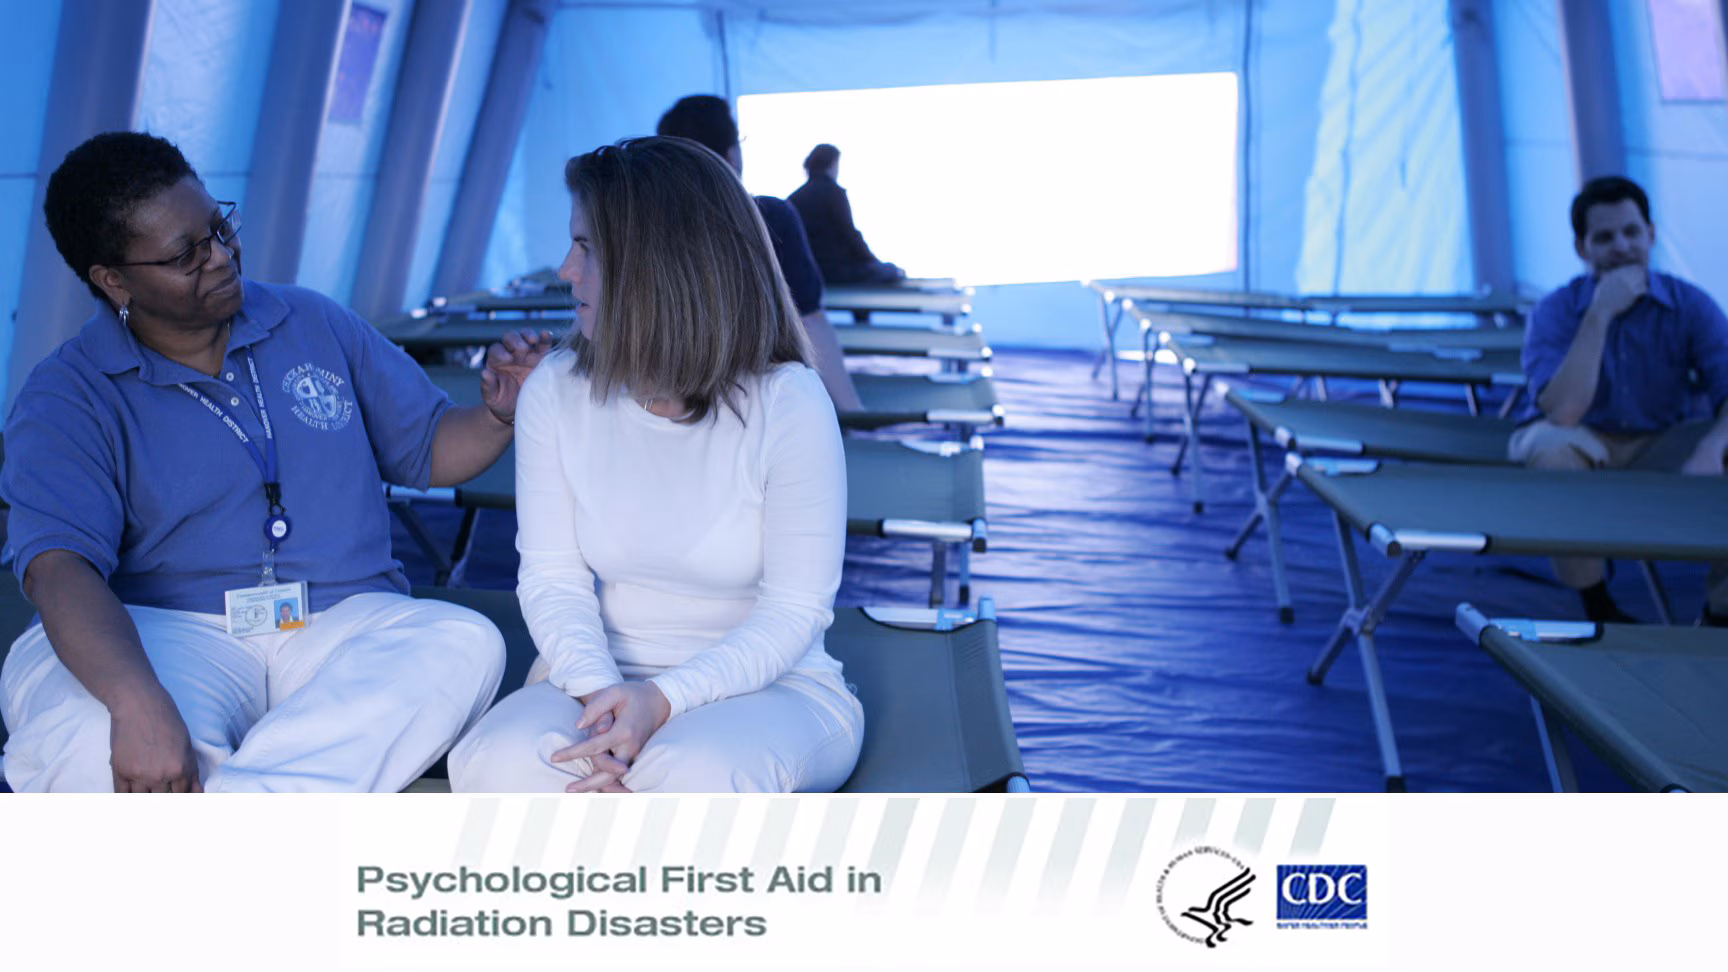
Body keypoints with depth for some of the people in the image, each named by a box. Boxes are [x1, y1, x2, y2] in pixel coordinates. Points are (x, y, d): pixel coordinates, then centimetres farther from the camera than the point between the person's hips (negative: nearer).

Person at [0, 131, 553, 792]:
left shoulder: (316, 326, 15)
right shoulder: (67, 398, 2)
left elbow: (427, 449, 22)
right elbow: (59, 566, -15)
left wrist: (499, 415, -3)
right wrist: (138, 702, -34)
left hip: (344, 626, 3)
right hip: (173, 636, -2)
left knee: (466, 644, -31)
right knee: (75, 734, -36)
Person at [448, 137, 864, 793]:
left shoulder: (789, 404, -12)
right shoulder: (555, 394, 0)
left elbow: (795, 607, -11)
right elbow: (552, 577, -2)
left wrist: (663, 700, -24)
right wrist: (599, 691, -22)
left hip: (769, 686, -3)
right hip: (598, 677, 3)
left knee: (695, 774, -37)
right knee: (497, 766, -29)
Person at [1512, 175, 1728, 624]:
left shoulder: (1691, 306, -7)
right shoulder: (1555, 312, -13)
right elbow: (1561, 413, -28)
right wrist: (1599, 314, -29)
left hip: (1661, 447, 2)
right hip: (1586, 445, -2)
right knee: (1548, 447, -36)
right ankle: (1599, 611, -19)